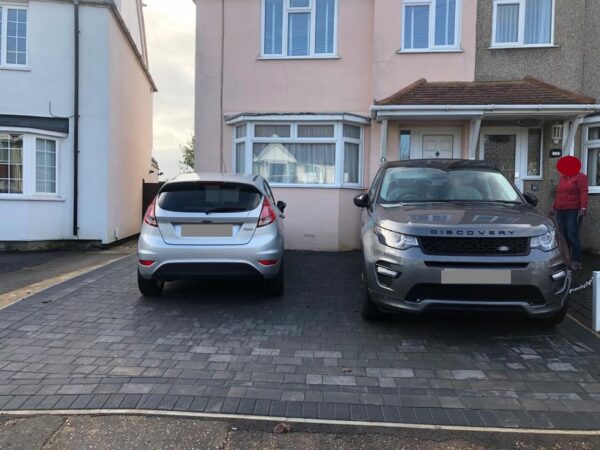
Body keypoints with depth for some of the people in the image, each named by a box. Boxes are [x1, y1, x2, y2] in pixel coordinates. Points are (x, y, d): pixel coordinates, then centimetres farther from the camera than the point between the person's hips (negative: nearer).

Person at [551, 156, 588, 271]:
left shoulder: (580, 177, -3)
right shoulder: (562, 177, 19)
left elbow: (583, 193, -12)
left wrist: (583, 207, -21)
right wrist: (554, 207, 24)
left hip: (574, 211, -6)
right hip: (561, 211, 6)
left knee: (573, 236, -9)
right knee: (564, 236, 6)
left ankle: (577, 262, -4)